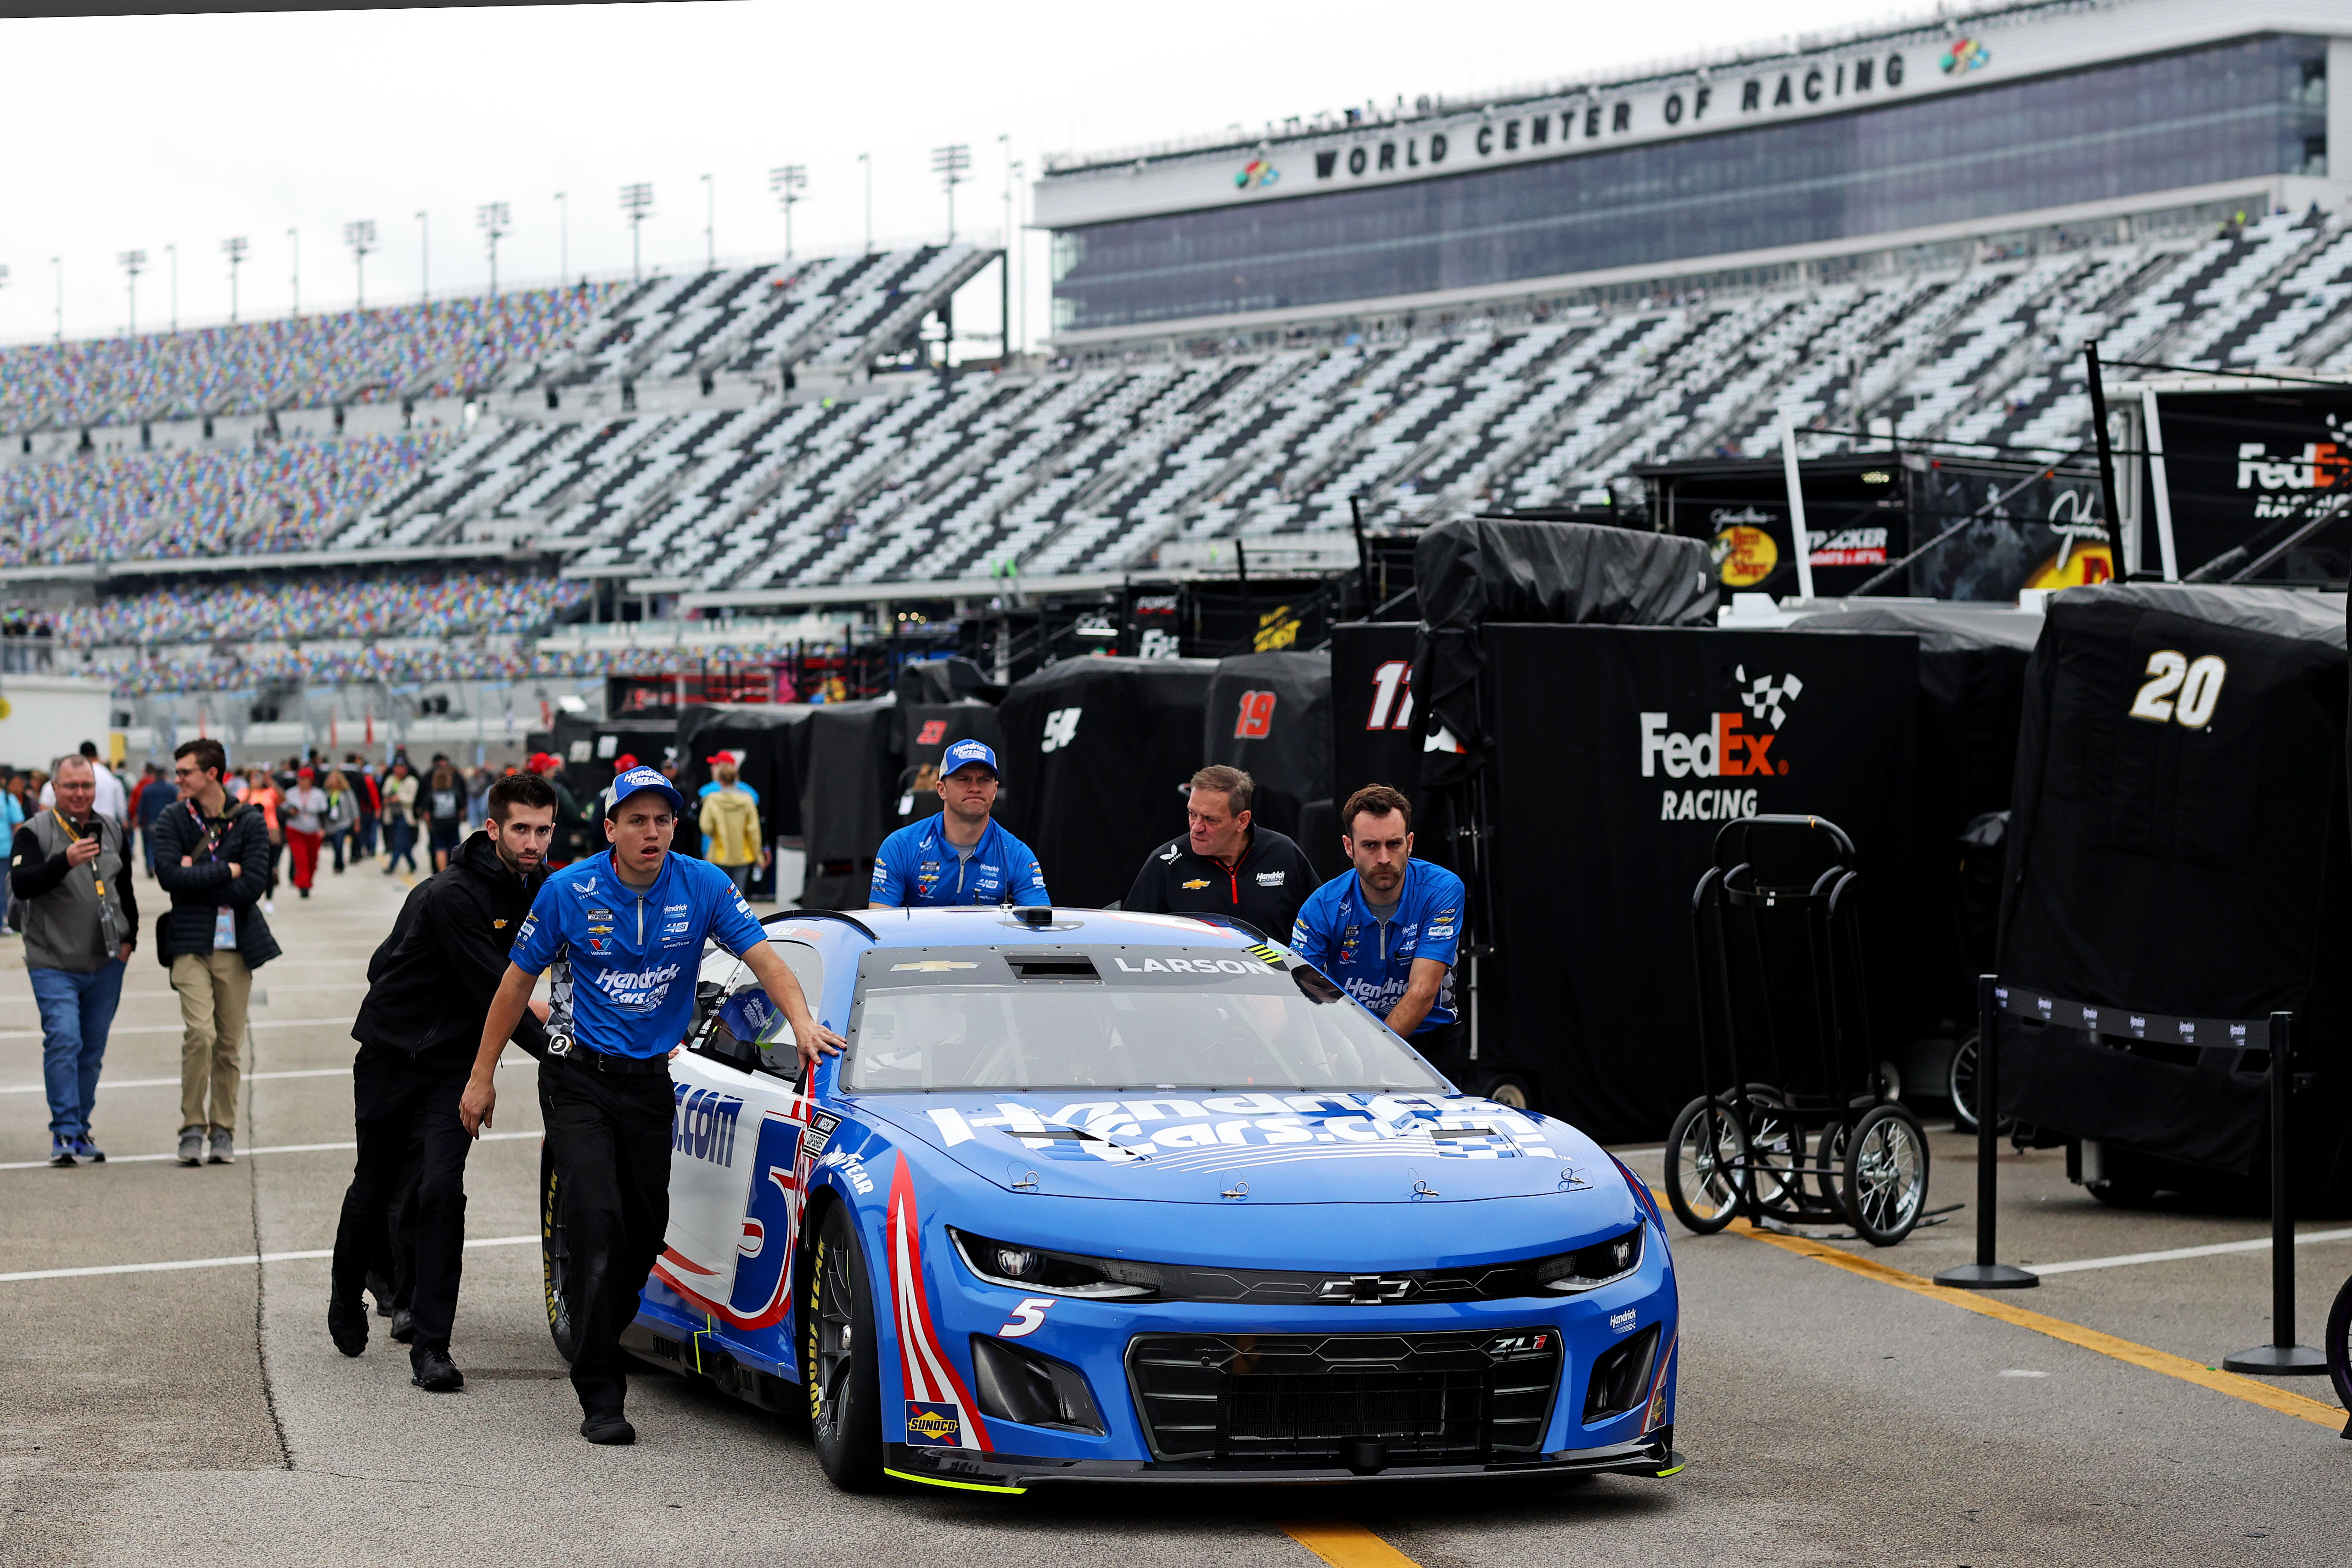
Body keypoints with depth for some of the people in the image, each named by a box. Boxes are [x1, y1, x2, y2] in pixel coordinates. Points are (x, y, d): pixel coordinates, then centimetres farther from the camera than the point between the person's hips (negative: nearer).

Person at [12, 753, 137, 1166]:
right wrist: (66, 861, -34)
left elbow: (126, 889, 22)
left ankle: (80, 1129, 20)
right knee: (64, 1040, -16)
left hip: (107, 963, 5)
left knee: (92, 1049, 9)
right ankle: (65, 1133, -13)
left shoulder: (112, 831, 10)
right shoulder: (34, 833, -6)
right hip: (54, 963, -5)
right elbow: (21, 885, -21)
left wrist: (129, 937, 12)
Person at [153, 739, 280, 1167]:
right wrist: (226, 871, -11)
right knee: (199, 1032, -16)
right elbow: (169, 875, -12)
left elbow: (254, 886, -8)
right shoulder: (172, 822, 3)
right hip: (191, 943, -1)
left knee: (229, 1043, 5)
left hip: (236, 945, 1)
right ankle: (192, 1128, -6)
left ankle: (223, 1130, 16)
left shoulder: (249, 821, 2)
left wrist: (197, 875, -9)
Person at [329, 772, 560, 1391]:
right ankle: (347, 1296, 42)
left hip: (457, 1059, 4)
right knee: (375, 1187, 12)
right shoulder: (453, 896, -25)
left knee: (442, 1189, -12)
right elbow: (493, 993, -26)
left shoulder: (538, 886, -2)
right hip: (393, 1054, -4)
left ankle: (430, 1346, -13)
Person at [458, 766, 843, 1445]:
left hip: (650, 1080, 3)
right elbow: (518, 982, 1)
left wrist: (802, 1021, -27)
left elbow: (763, 957, -8)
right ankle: (601, 1395, -14)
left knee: (646, 1230, 8)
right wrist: (482, 1076, 2)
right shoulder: (570, 891, -8)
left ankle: (592, 1334, 34)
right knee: (599, 1222, -15)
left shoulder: (702, 886, -4)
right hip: (578, 1077, -3)